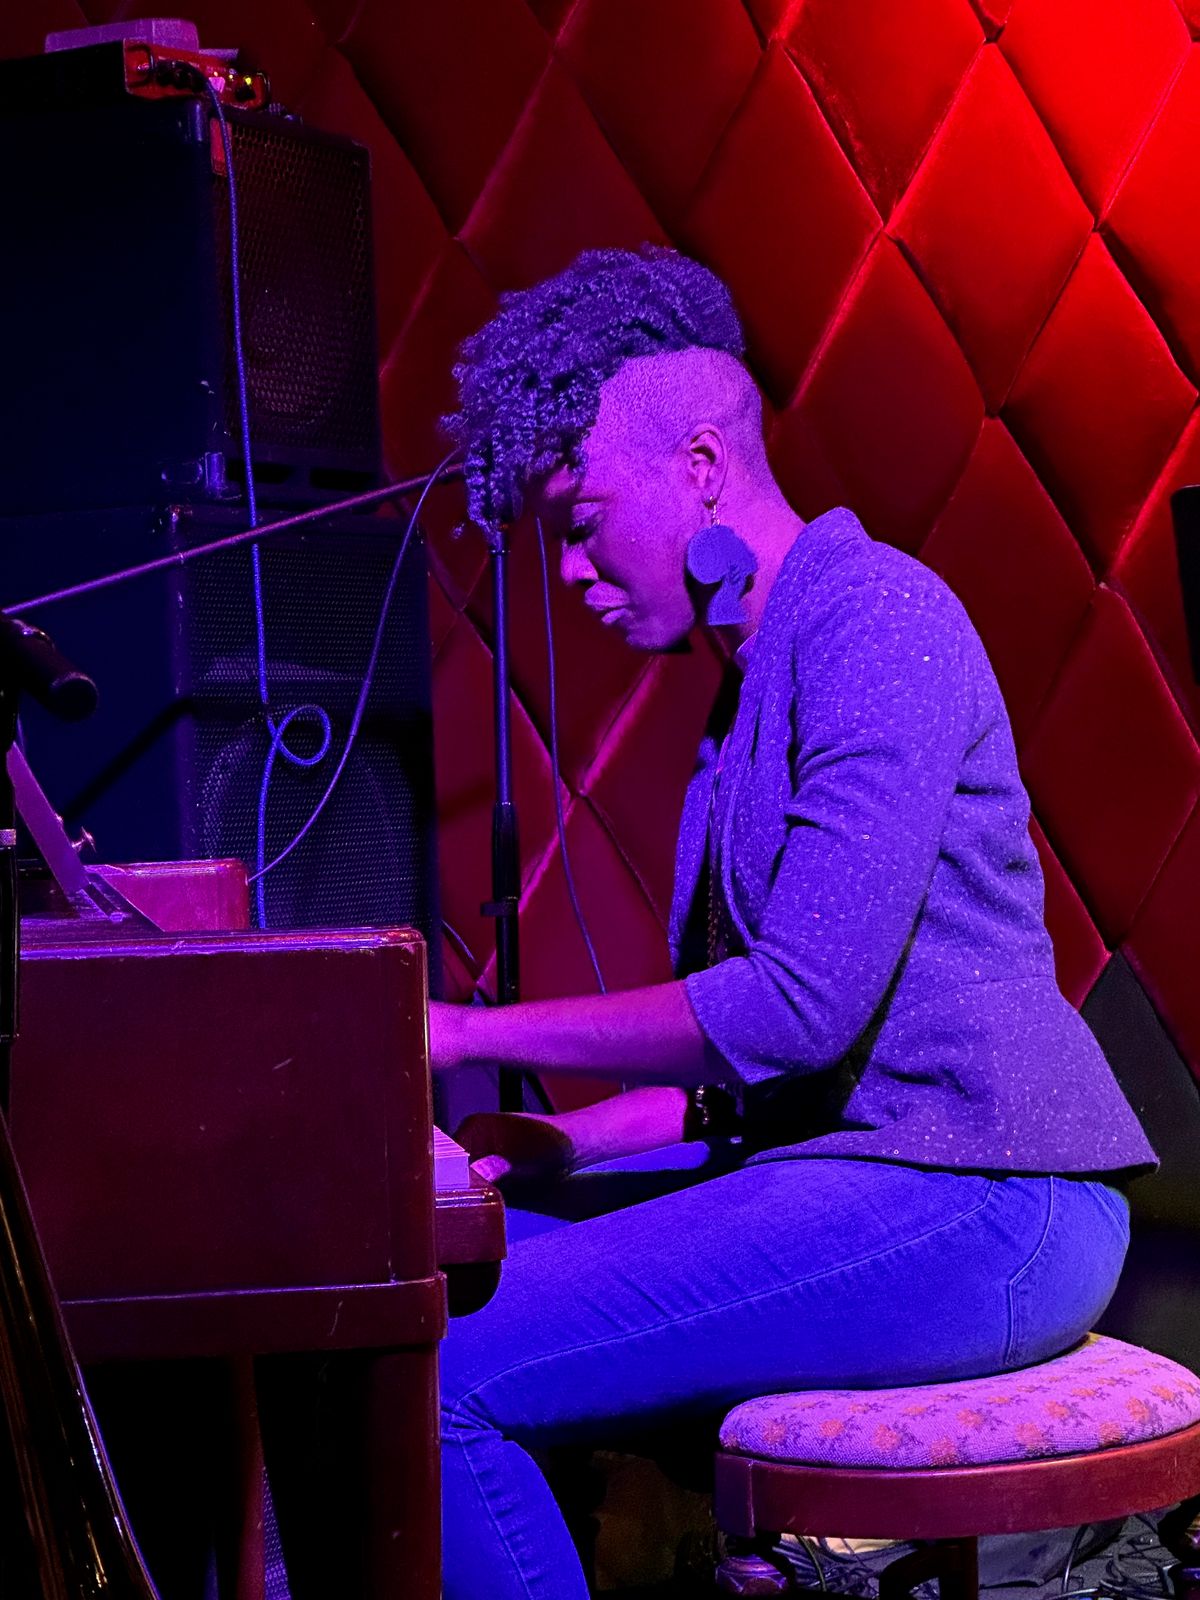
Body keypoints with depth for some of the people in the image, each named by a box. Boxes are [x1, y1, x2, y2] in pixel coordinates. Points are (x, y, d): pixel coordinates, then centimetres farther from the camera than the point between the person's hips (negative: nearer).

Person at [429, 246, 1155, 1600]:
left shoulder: (876, 618, -12)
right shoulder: (759, 678, 20)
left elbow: (797, 1007, -22)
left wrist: (471, 1032, -14)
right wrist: (563, 1144, 8)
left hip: (974, 1206, -10)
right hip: (848, 1169, 10)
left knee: (439, 1383, -19)